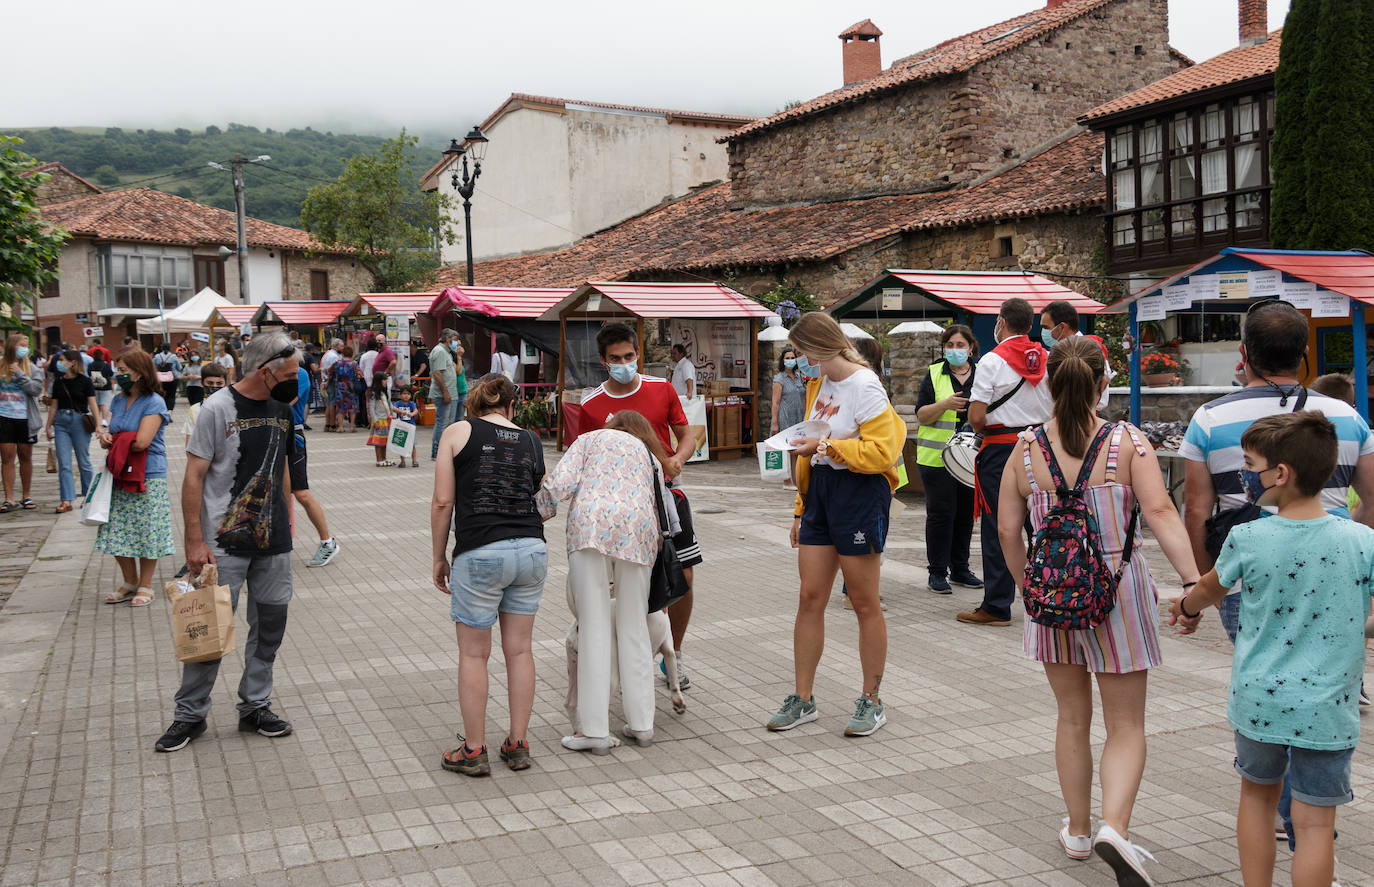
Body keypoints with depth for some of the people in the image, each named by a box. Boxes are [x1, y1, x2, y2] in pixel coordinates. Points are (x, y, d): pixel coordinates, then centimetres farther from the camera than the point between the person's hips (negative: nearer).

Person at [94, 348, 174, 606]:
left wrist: (113, 439, -5)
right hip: (118, 476, 7)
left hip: (148, 478, -7)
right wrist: (105, 437, -8)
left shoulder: (153, 403, -13)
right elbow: (110, 437, 15)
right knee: (117, 533, 10)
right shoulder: (119, 400, 10)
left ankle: (145, 586, 16)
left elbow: (141, 442, -20)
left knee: (147, 533, 2)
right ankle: (129, 583, 26)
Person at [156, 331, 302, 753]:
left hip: (274, 543, 6)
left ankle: (255, 707, 24)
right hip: (225, 543, -6)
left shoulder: (282, 410, 8)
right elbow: (193, 477, -11)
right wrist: (195, 541, -15)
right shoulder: (218, 408, -11)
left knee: (270, 626, 10)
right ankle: (190, 715, 14)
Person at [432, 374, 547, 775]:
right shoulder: (532, 442, 13)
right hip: (532, 549, 4)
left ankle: (473, 751, 14)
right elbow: (543, 505, 9)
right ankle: (518, 745, 20)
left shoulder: (458, 433, 4)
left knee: (473, 653, 7)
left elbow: (443, 502, -1)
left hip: (480, 553, -4)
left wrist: (439, 558, 8)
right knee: (520, 649, 12)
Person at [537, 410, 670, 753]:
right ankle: (641, 724, 15)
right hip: (638, 531, 3)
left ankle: (594, 730, -2)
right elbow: (663, 514, 22)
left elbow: (560, 483, 6)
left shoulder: (591, 438, 23)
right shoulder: (652, 458, 31)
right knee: (634, 628, 12)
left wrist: (535, 519, 16)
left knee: (593, 628, -3)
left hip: (591, 522, -3)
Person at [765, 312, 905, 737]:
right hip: (820, 490, 8)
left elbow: (882, 451, -20)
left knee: (864, 603, 3)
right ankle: (803, 700, 15)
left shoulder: (864, 386, -13)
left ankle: (872, 701, 17)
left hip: (860, 492, -7)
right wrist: (801, 509, 19)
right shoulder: (817, 385, 12)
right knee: (810, 597, 6)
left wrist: (827, 446, -22)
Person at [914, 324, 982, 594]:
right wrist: (945, 404, -21)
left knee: (966, 514, 9)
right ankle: (937, 572, 5)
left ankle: (960, 569, 20)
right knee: (940, 514, -2)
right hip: (937, 457, -3)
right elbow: (922, 415, -4)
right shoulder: (934, 375, 2)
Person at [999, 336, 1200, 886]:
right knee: (1126, 725, 9)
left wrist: (1027, 586, 12)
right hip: (1118, 592, -2)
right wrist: (1192, 581, -20)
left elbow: (1008, 529, -1)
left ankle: (1078, 832, 29)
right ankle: (1114, 828, -12)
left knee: (1072, 718, 18)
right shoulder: (1126, 441, -8)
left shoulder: (1026, 449, -3)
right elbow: (1160, 512, -18)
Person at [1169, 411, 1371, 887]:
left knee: (1257, 795, 21)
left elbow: (1211, 587, 11)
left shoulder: (1246, 539, -9)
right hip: (1326, 711, -1)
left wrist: (1185, 606, 31)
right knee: (1314, 820, 5)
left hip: (1258, 700, 1)